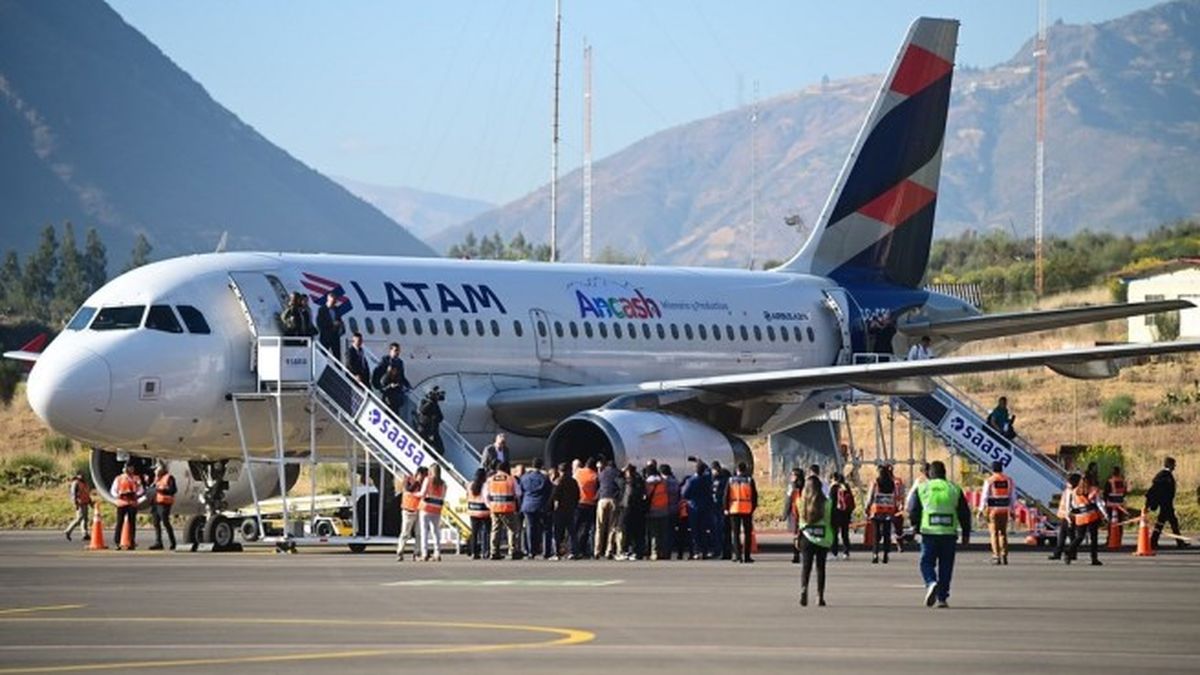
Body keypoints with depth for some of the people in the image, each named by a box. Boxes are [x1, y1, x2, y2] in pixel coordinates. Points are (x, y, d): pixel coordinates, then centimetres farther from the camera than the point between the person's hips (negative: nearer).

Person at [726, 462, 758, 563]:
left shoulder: (731, 480, 2)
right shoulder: (749, 480, -2)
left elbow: (726, 495, 2)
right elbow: (754, 495, -1)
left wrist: (726, 508, 8)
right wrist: (754, 507, 7)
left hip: (734, 509, 1)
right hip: (747, 509, -1)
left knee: (736, 533, 7)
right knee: (747, 533, 5)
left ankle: (738, 556, 0)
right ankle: (746, 556, 3)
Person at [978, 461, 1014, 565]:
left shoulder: (989, 481, -7)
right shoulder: (1009, 480, 4)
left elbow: (985, 496, -7)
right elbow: (1013, 496, 6)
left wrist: (981, 510, 0)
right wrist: (1012, 510, 14)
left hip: (993, 509, -3)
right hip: (1005, 510, 3)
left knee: (994, 533, 1)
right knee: (1003, 533, 14)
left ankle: (996, 556, -6)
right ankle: (1004, 555, 9)